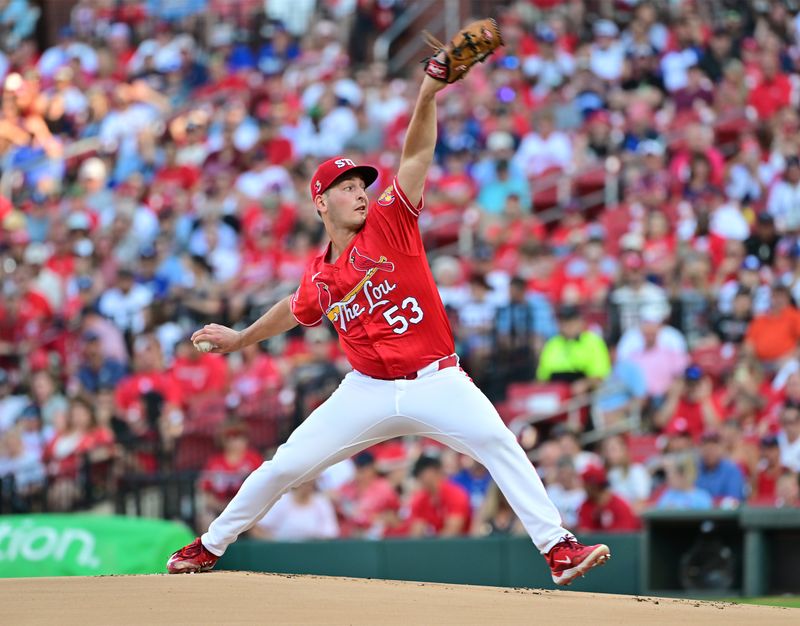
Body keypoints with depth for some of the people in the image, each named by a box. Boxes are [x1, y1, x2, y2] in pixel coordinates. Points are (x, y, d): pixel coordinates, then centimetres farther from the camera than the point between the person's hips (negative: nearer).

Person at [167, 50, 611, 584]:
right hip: (368, 391, 3)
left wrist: (428, 97, -28)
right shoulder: (320, 277, 7)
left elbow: (417, 156, -15)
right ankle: (210, 546, 24)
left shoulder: (390, 223, -3)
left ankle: (558, 547, -27)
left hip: (436, 381, -3)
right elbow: (295, 310, 30)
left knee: (499, 444, -26)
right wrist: (240, 339, 37)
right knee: (283, 468, 4)